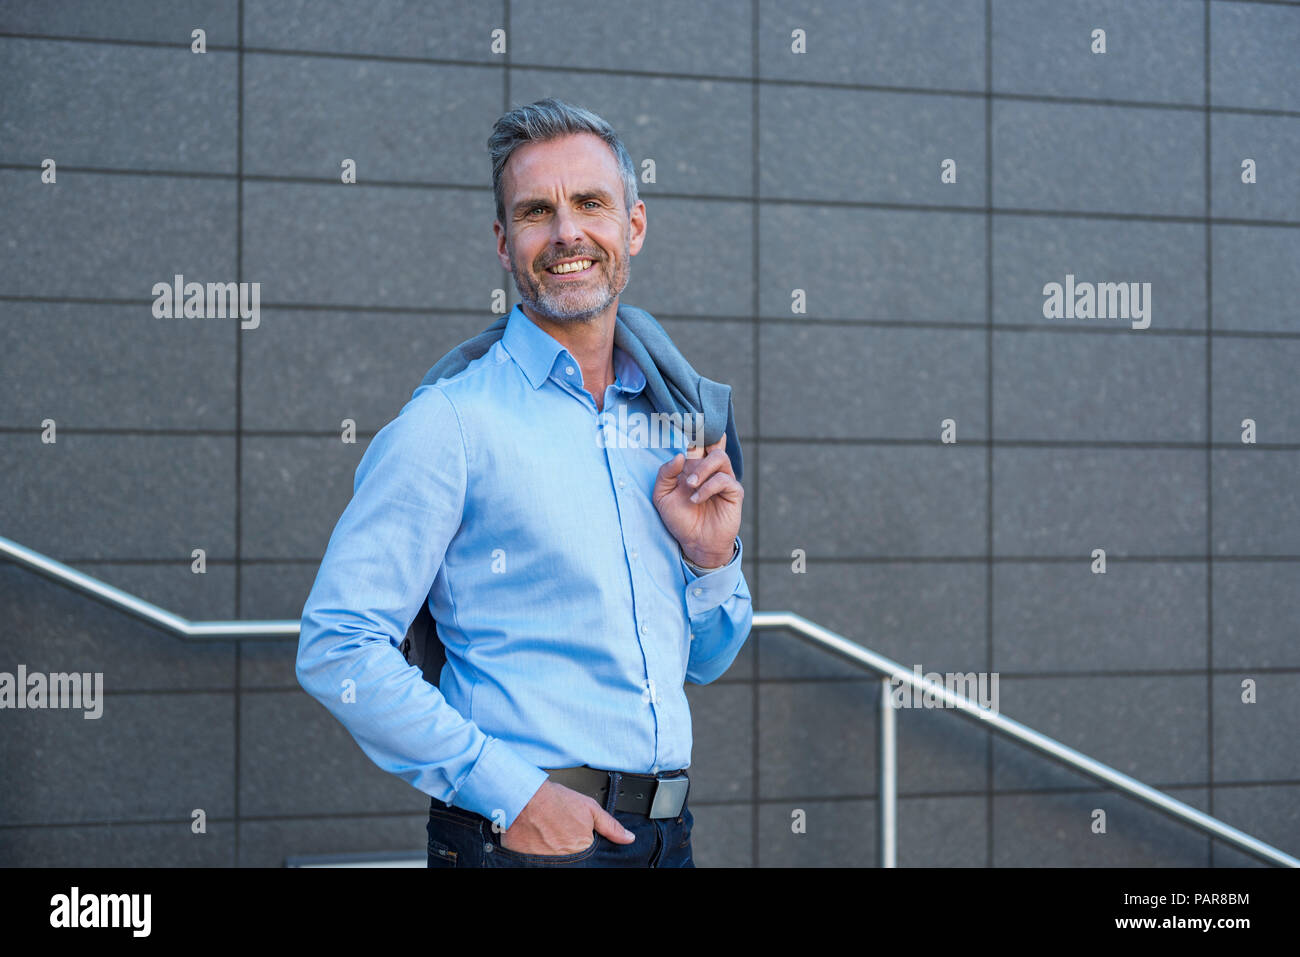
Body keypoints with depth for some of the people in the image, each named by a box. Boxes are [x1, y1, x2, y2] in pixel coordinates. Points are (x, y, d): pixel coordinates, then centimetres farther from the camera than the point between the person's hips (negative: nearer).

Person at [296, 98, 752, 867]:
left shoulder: (673, 426, 10)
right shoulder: (450, 422, -8)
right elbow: (337, 651, -14)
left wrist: (712, 558, -1)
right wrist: (510, 792, -18)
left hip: (667, 834, 6)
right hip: (521, 837, -5)